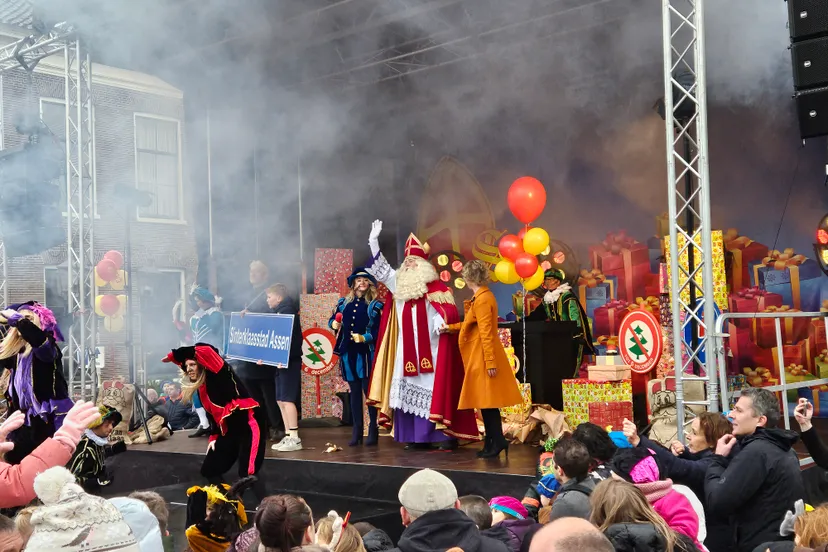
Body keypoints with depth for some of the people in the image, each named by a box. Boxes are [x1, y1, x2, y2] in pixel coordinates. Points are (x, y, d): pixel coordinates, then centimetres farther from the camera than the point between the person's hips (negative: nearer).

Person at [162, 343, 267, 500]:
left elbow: (205, 351, -24)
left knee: (248, 473, -21)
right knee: (208, 470, 12)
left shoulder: (218, 375, -8)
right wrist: (214, 437, 13)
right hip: (230, 430, 10)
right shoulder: (201, 389, 15)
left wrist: (174, 355, -13)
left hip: (249, 424, -10)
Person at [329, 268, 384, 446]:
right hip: (348, 353, 4)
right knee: (354, 391, 8)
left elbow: (380, 330, -6)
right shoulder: (343, 303, 12)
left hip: (367, 354, -4)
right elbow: (332, 320, 18)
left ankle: (373, 431, 0)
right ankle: (357, 431, 13)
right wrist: (333, 324, -5)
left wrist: (365, 338, -21)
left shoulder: (375, 305, 0)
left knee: (369, 390, -7)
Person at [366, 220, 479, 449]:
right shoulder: (400, 283, 13)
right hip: (408, 350, 6)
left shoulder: (434, 286, -5)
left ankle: (446, 434, -7)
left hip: (430, 349, -6)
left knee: (434, 388, -9)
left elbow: (449, 310, -11)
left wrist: (441, 322, -32)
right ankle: (416, 436, 8)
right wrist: (374, 241, 16)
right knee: (410, 389, 4)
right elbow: (381, 269, 20)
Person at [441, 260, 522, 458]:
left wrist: (490, 361, -23)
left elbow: (486, 333, -21)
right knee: (486, 402, 11)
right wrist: (451, 327, 28)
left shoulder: (482, 300, -17)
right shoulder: (483, 296, 14)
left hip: (483, 358, -10)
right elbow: (473, 324, 21)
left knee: (487, 401, -6)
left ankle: (498, 442, -2)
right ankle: (493, 442, 15)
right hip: (480, 357, 10)